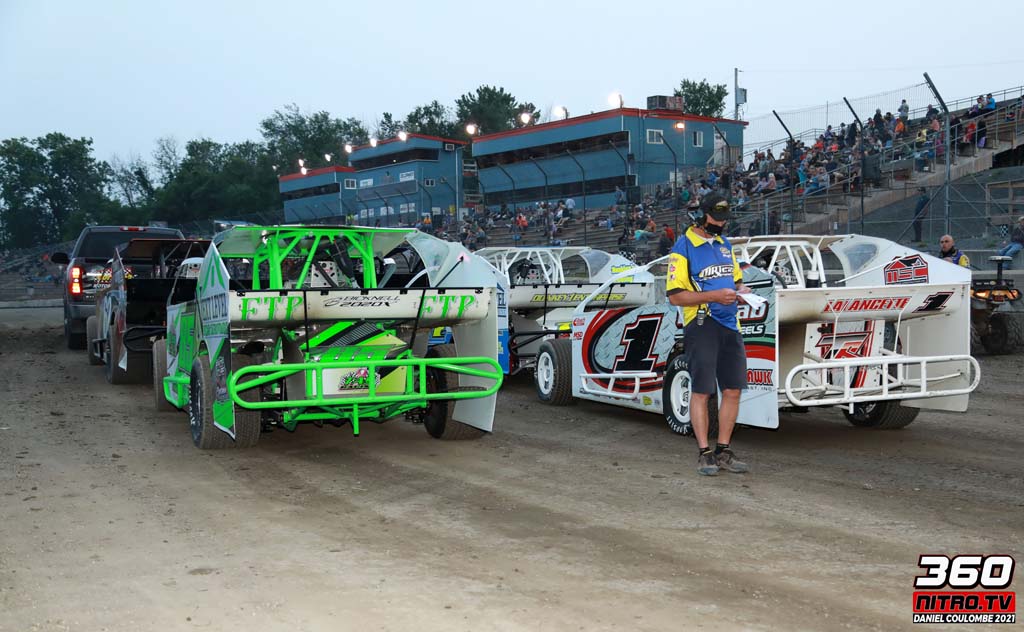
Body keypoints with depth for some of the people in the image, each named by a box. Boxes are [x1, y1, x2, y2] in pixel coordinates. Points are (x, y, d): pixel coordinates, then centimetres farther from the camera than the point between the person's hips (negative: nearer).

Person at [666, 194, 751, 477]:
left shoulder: (725, 244, 16)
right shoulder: (683, 248, -6)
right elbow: (675, 296, -11)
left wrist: (740, 289, 2)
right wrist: (714, 296, -19)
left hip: (730, 325, 7)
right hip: (701, 324, -7)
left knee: (733, 390, 7)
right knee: (701, 391, -2)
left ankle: (723, 451, 18)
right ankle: (704, 453, 8)